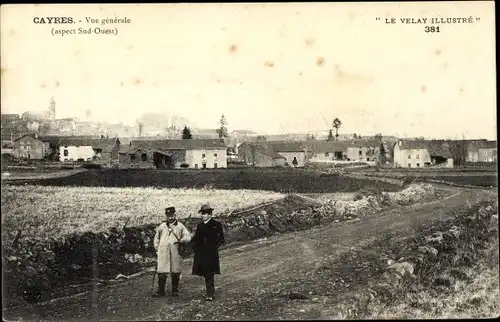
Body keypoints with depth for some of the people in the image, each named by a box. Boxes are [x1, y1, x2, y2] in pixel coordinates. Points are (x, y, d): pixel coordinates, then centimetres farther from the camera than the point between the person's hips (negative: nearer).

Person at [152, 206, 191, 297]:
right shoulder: (162, 226, 12)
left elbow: (188, 237, 5)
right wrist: (157, 248, 13)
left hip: (176, 253, -1)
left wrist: (182, 240, -15)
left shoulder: (180, 226, 7)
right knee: (161, 272, -4)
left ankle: (175, 290, 17)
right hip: (163, 252, 1)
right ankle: (161, 291, 5)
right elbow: (157, 238, 22)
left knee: (175, 273, 4)